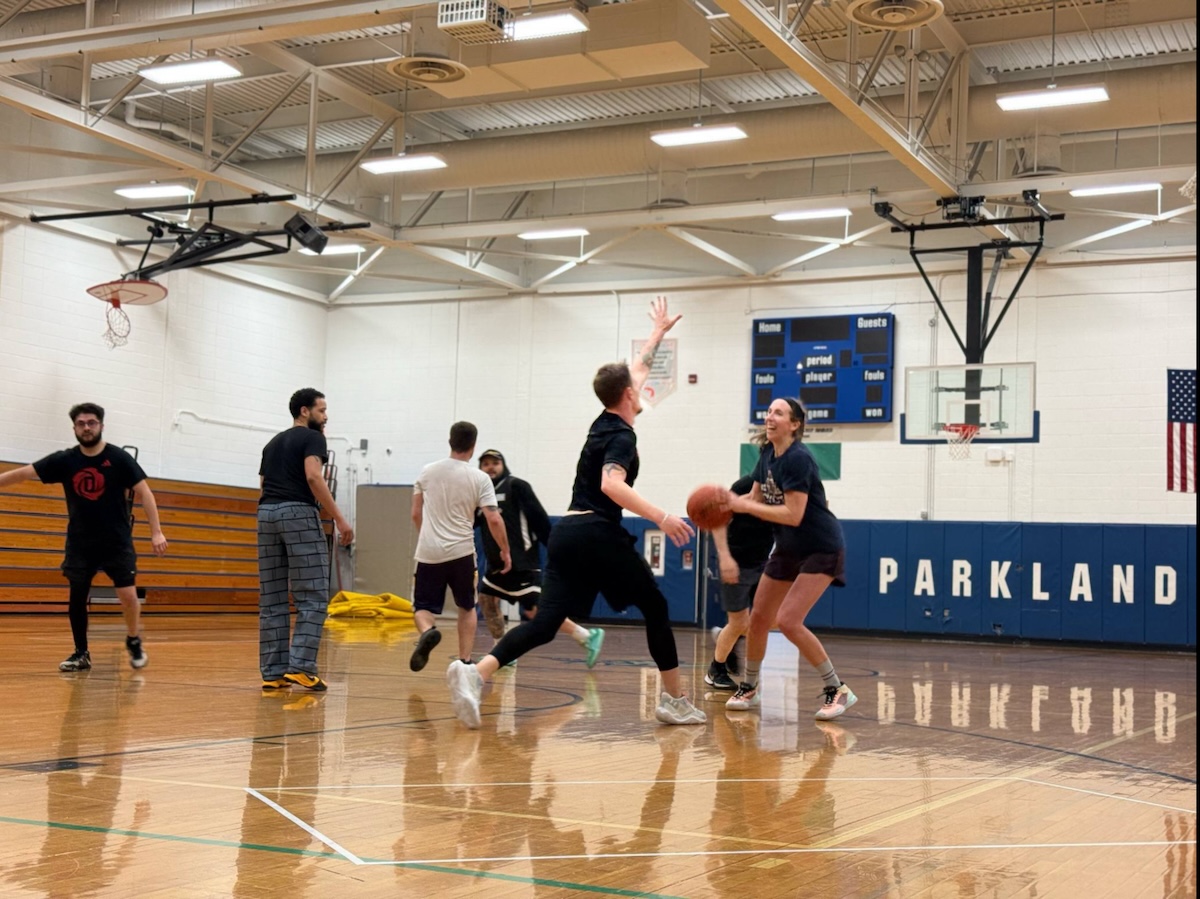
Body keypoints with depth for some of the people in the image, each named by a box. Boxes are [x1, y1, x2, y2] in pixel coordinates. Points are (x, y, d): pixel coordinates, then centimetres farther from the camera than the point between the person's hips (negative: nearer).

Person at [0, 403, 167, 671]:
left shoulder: (119, 458, -8)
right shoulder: (65, 460, -1)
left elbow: (144, 493, -8)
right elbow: (22, 473, -1)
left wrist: (156, 532, -15)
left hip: (117, 541, -3)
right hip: (80, 542, 3)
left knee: (127, 594, -11)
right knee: (76, 598, 3)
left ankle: (134, 642, 14)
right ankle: (81, 654, 18)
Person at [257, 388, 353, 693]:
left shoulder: (273, 443, 24)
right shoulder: (312, 438, 1)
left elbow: (264, 483, 19)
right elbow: (313, 477, -15)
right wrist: (339, 518, -15)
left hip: (266, 514, 8)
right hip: (299, 513, -8)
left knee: (272, 601, 6)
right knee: (312, 598, -5)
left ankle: (273, 672, 6)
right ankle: (300, 666, -13)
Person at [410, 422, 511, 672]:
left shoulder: (427, 471, 5)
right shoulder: (480, 479, -3)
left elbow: (416, 514, 12)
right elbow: (494, 520, -9)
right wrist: (505, 552, 4)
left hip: (429, 553, 1)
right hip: (461, 552, 0)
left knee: (423, 608, 10)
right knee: (467, 608, 20)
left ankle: (427, 631, -23)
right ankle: (465, 661, 13)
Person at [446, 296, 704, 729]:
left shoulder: (605, 422, 19)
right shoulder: (621, 436, -6)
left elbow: (635, 370, 36)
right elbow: (612, 485, -25)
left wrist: (658, 332, 48)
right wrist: (662, 518, -31)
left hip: (566, 532, 8)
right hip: (598, 534, -8)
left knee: (546, 620, -5)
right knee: (655, 608, 10)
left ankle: (474, 673, -27)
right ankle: (675, 701, 14)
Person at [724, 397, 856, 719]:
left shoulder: (798, 458, -23)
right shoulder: (767, 453, 2)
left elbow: (793, 515, -28)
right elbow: (756, 499, 5)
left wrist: (744, 505, -26)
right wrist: (730, 503, -16)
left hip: (821, 550, -9)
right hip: (788, 549, 9)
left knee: (788, 621, -18)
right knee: (759, 618, 11)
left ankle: (837, 690, -5)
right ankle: (749, 687, 30)